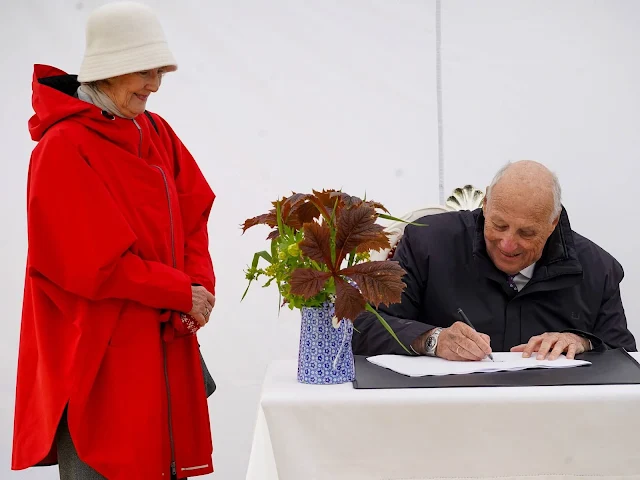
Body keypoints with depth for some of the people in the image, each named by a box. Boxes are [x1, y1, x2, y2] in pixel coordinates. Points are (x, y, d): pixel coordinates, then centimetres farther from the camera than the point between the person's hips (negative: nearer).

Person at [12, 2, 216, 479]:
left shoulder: (157, 133, 8)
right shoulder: (64, 147, -15)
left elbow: (193, 215, 8)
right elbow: (92, 265, -18)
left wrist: (201, 287, -9)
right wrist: (183, 294, -12)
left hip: (164, 342, 7)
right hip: (98, 352, -7)